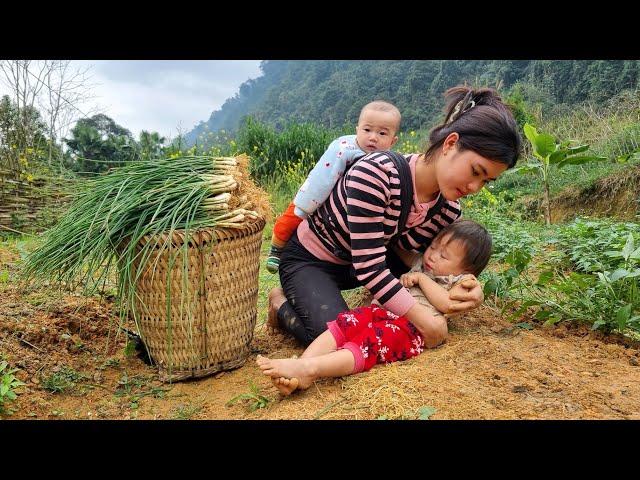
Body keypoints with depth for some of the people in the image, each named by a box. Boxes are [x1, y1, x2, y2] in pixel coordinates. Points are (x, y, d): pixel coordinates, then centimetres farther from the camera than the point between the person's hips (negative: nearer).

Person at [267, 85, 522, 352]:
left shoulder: (448, 208, -13)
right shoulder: (374, 173, -35)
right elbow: (369, 266, -36)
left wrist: (464, 287, -26)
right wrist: (421, 319, -35)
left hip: (363, 262, 6)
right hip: (309, 260, -6)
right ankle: (283, 305, 3)